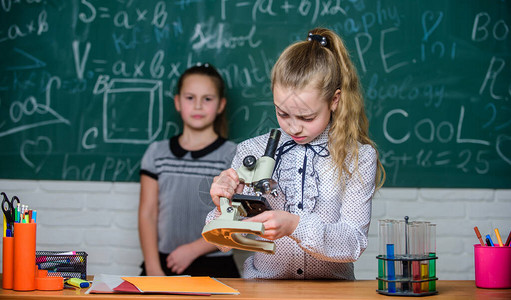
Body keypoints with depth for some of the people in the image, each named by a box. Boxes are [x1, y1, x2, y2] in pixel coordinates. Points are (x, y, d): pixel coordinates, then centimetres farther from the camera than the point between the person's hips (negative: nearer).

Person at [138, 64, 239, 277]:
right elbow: (147, 214, 7)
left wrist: (193, 249, -10)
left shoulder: (233, 155, 3)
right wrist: (153, 268, -4)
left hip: (214, 267, -2)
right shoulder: (157, 153, 11)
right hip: (163, 262, 2)